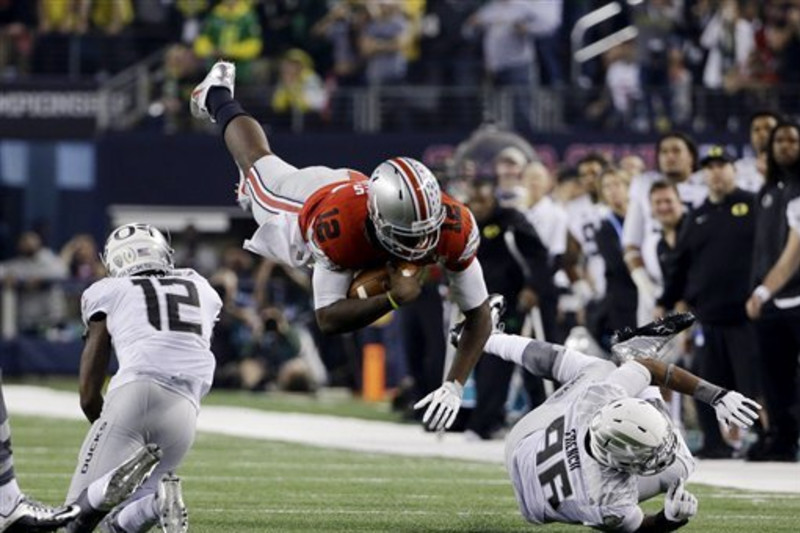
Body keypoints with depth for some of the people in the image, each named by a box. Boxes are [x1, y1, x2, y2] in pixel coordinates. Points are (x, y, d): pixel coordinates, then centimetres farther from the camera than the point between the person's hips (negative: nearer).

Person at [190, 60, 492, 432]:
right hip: (308, 199, -3)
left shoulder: (454, 229, -48)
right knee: (259, 167, 31)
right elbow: (328, 319, -49)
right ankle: (217, 98, 60)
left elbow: (479, 315, -40)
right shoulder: (337, 225, -53)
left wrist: (454, 386, -54)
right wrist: (394, 300, -64)